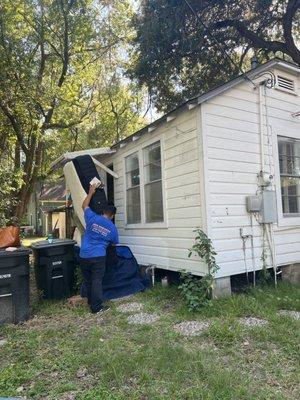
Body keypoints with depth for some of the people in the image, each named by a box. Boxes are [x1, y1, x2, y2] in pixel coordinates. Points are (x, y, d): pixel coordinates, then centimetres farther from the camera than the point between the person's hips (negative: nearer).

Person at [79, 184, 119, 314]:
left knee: (87, 280, 15)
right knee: (96, 281, 1)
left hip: (84, 256, 3)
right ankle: (96, 307, 1)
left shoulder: (92, 218, -1)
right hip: (98, 256, -2)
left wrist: (90, 193, 25)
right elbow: (114, 243, 18)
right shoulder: (112, 228, 1)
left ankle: (91, 302, 30)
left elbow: (84, 206, 17)